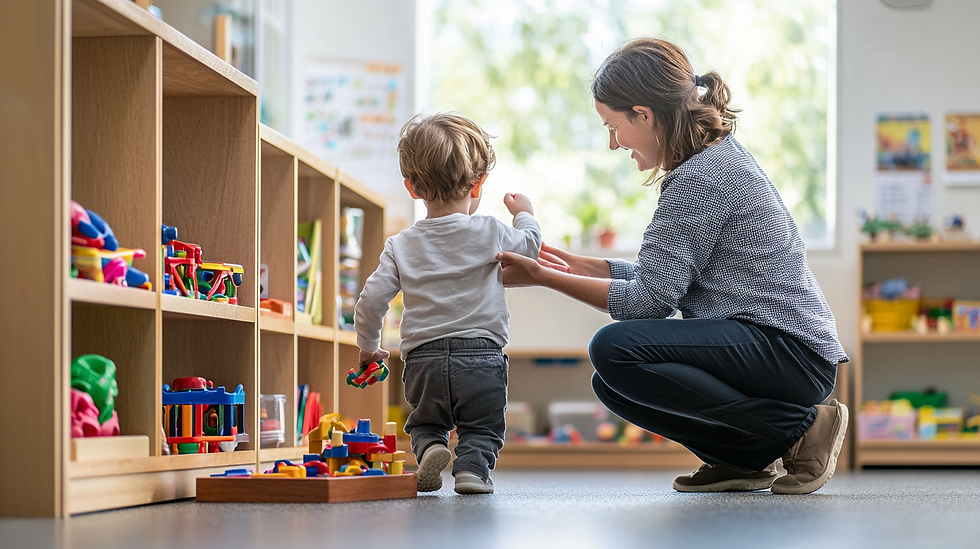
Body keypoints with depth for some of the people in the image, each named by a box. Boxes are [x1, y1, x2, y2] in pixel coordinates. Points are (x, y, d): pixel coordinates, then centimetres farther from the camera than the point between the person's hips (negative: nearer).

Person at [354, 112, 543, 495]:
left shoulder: (401, 246, 1)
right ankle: (473, 466, -14)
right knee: (483, 426, 14)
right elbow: (528, 247, 13)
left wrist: (368, 347, 17)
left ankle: (429, 447, -8)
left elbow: (371, 299, 0)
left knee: (423, 422, 23)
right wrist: (524, 214, 33)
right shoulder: (489, 234, -4)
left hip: (423, 358, 2)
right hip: (481, 355, -2)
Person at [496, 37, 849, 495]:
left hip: (791, 352, -10)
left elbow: (649, 298, -17)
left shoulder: (700, 179, -16)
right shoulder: (720, 158, 15)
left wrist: (546, 278, -9)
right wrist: (579, 266, 16)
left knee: (615, 350, -24)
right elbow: (668, 279, 18)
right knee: (613, 386, 12)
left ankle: (798, 429, -15)